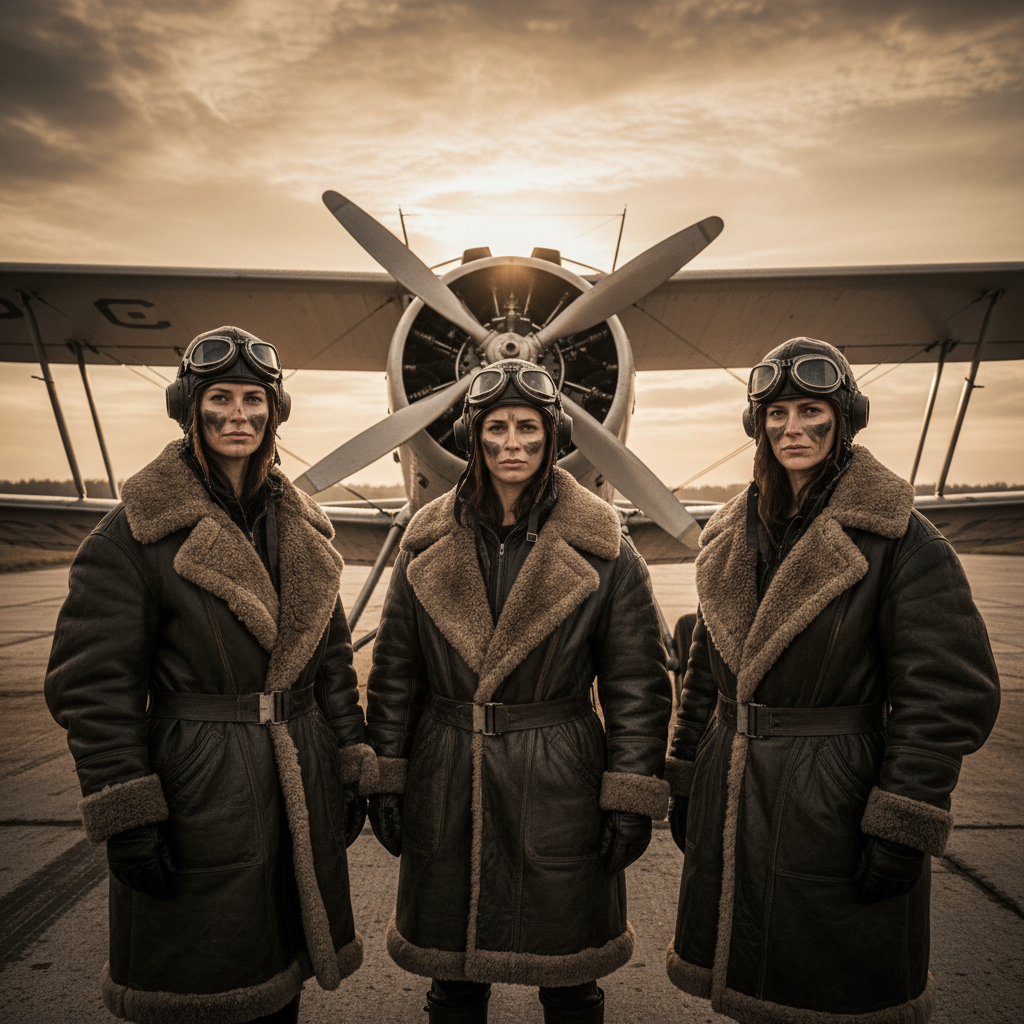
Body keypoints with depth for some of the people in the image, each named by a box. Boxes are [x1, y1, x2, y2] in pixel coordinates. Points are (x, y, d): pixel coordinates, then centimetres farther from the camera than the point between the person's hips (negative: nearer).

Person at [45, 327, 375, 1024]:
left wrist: (351, 769, 8)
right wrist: (127, 815, -14)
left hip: (300, 784, 5)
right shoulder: (138, 531, -9)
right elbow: (95, 685, -11)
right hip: (198, 789, -5)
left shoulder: (303, 528, 7)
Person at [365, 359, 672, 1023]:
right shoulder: (428, 544, 0)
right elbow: (394, 671, 6)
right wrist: (386, 779, 4)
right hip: (446, 789, 2)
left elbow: (639, 684, -5)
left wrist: (632, 799, -7)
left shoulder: (602, 549, -7)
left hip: (559, 786, -2)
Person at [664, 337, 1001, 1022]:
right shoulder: (732, 539, 7)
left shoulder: (899, 537, -10)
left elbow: (946, 694, -13)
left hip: (836, 805, -5)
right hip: (732, 804, 5)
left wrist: (901, 829, -16)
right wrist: (686, 784, 12)